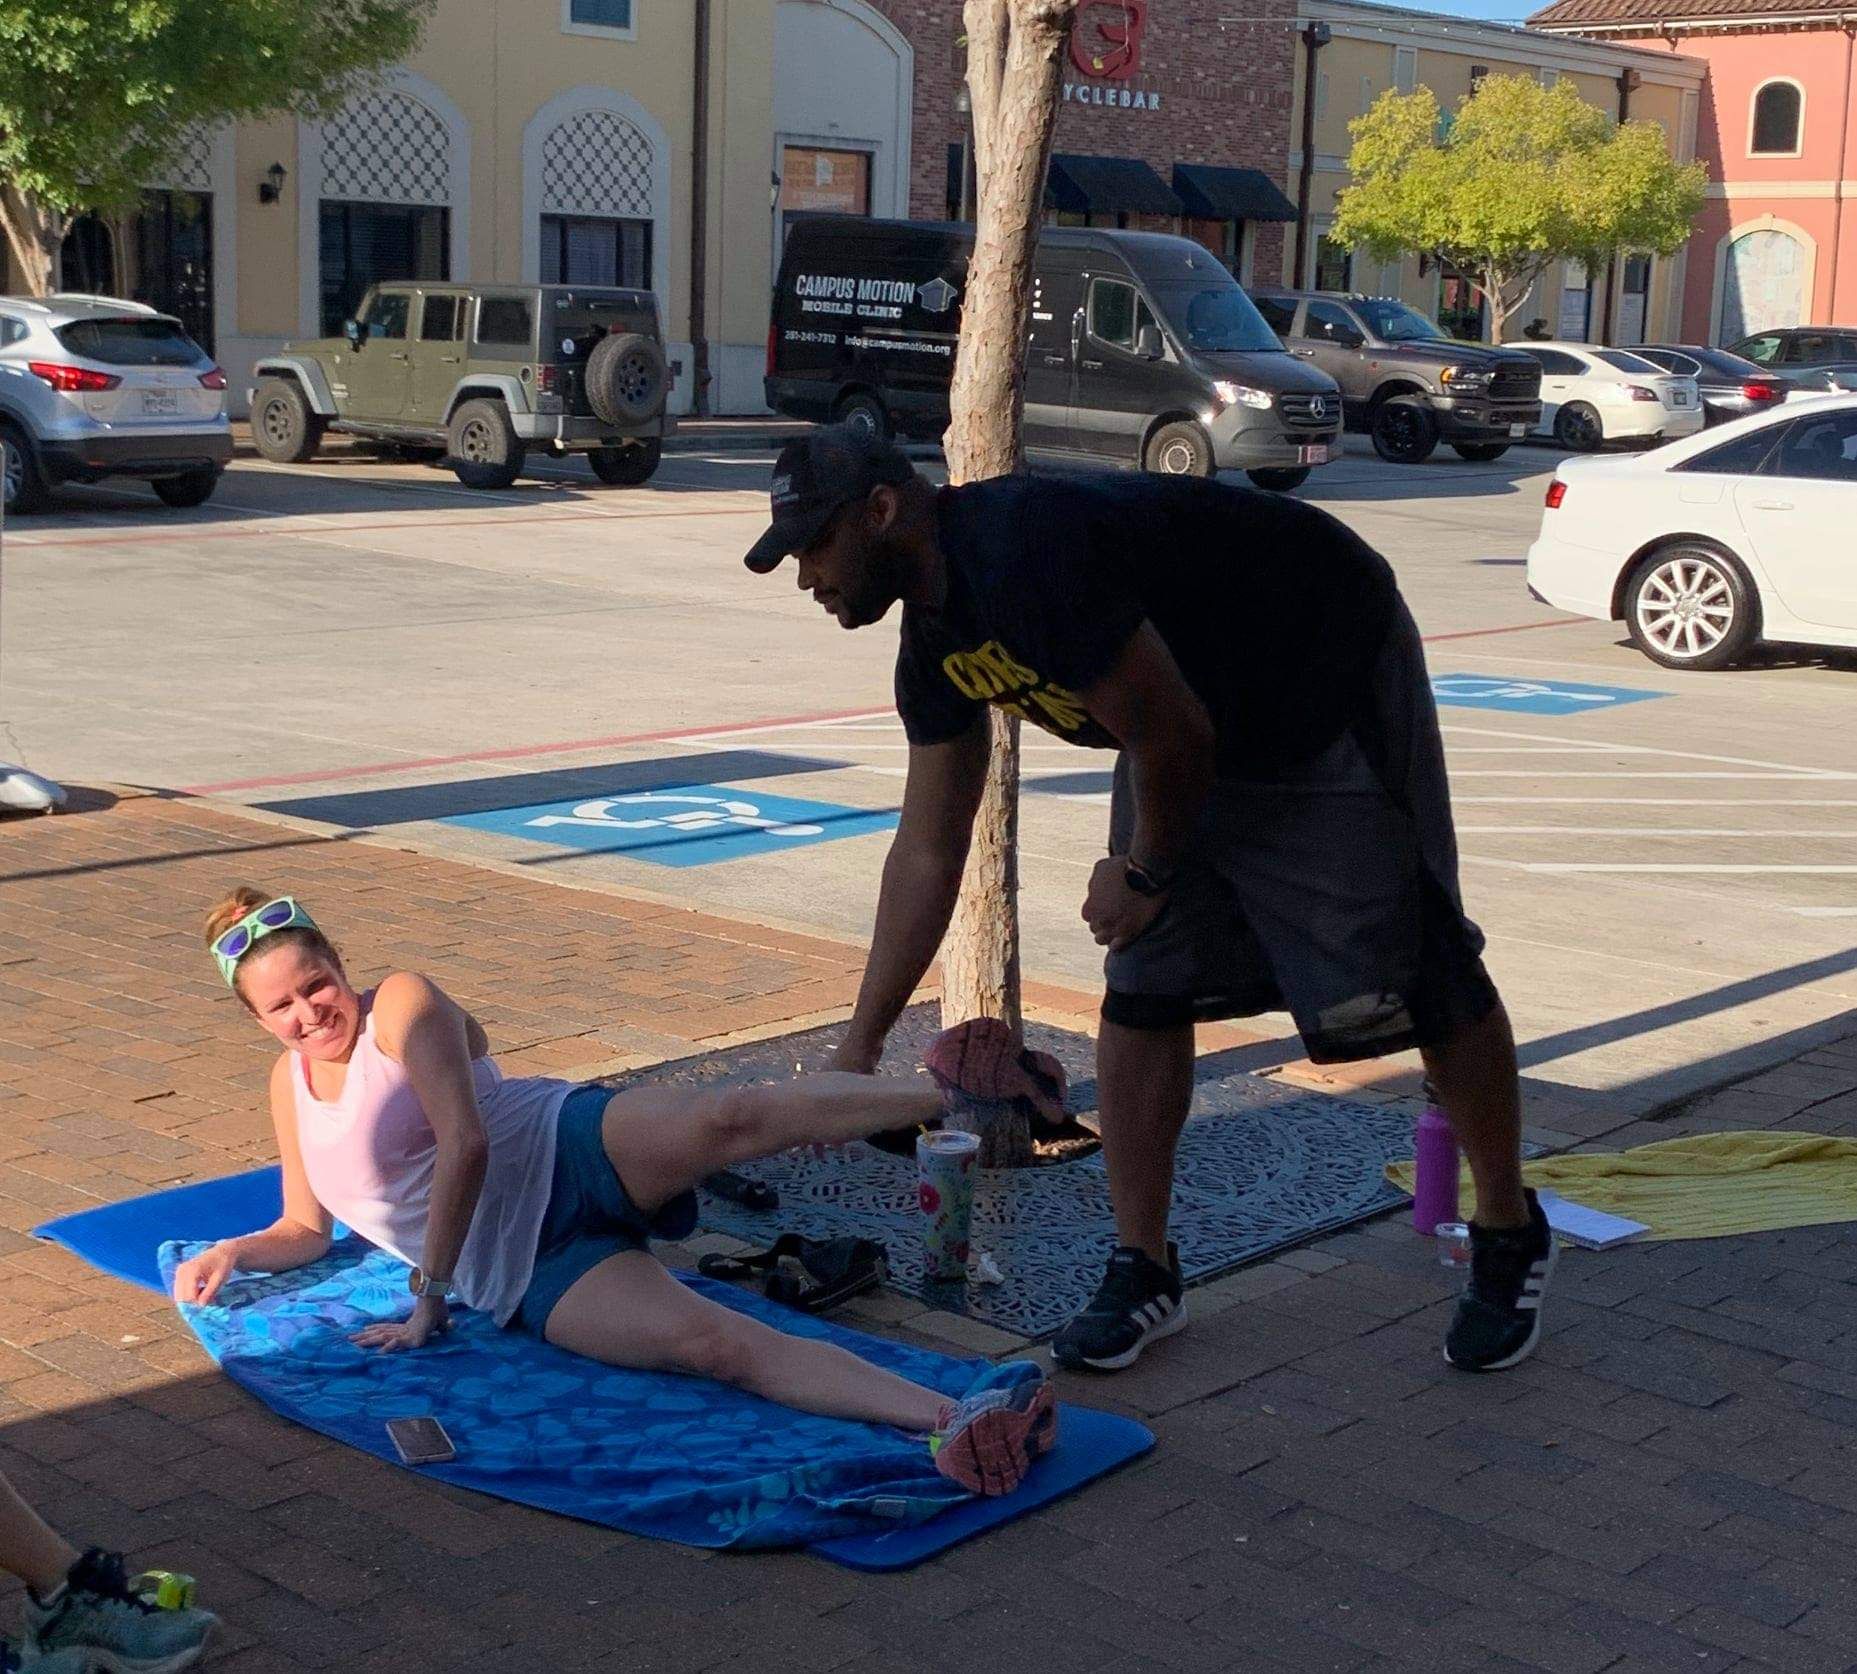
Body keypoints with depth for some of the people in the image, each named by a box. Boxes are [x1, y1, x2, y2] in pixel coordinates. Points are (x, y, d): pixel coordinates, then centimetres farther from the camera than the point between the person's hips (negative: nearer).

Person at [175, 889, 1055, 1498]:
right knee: (721, 1343, -27)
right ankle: (950, 1421, -47)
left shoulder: (402, 1003, 1)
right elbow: (306, 1229, 29)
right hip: (528, 1278, 2)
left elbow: (465, 1145, -10)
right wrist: (231, 1252, 8)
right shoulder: (289, 1083, 18)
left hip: (573, 1150, -1)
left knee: (735, 1115, -37)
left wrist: (428, 1299, -8)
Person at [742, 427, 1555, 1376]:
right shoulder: (935, 641, -2)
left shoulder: (1021, 553, -32)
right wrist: (857, 1054, 7)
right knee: (1143, 988, 2)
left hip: (1333, 683, -9)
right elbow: (927, 853, 5)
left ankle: (1510, 1239, 15)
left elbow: (1174, 739, -28)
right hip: (1201, 719, 9)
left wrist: (1147, 871, -9)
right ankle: (1141, 1273, 12)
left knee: (1407, 978, -5)